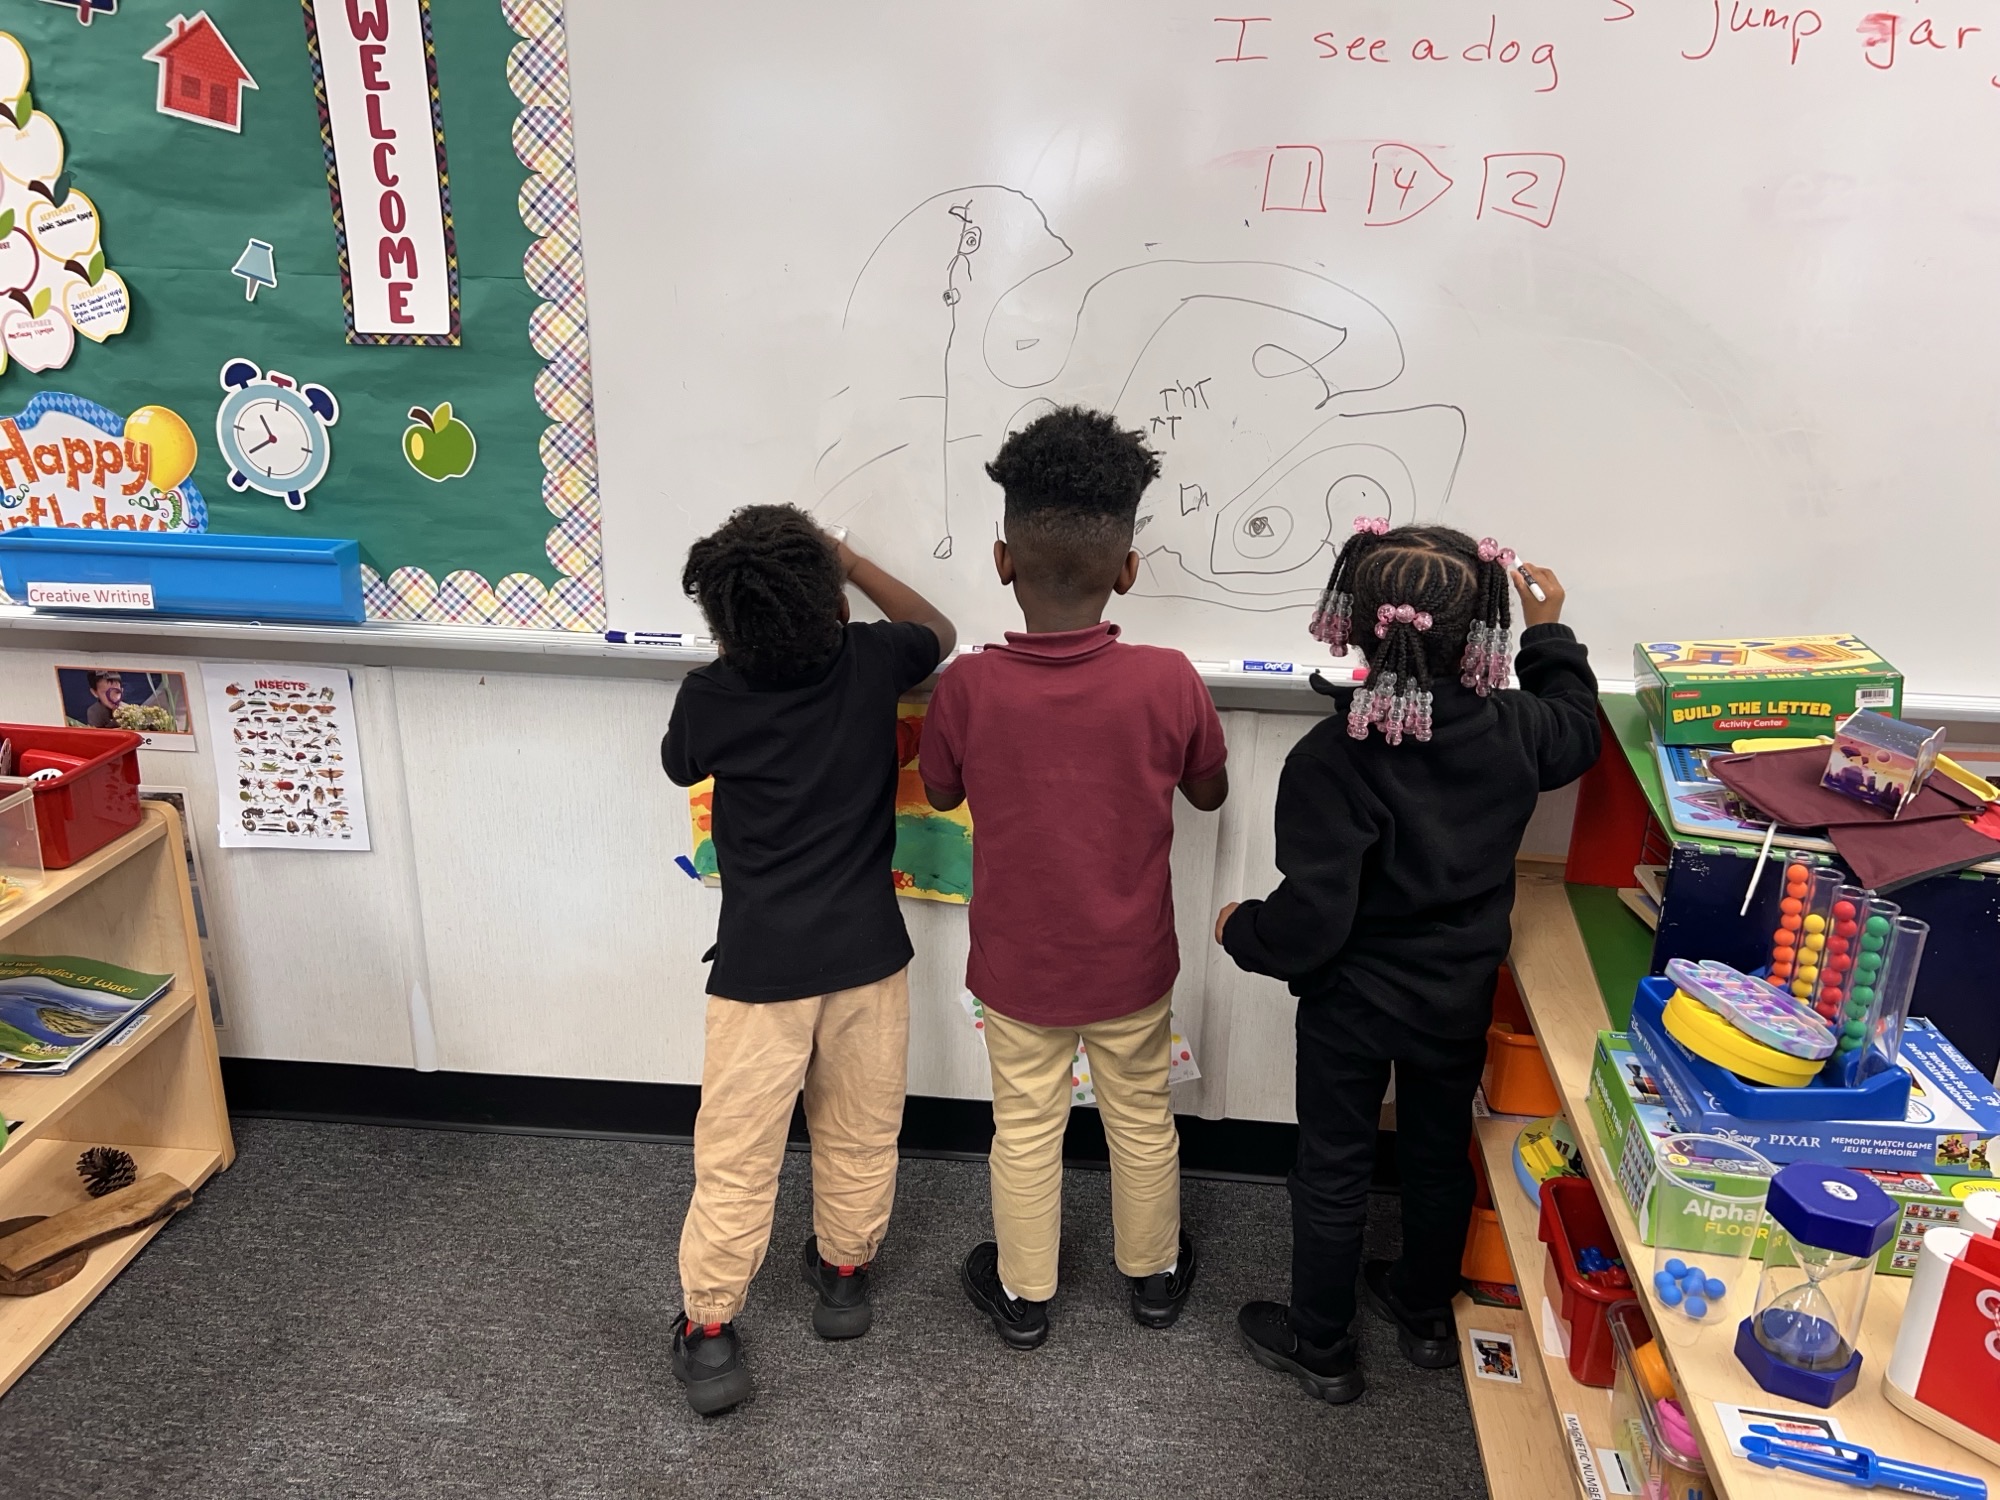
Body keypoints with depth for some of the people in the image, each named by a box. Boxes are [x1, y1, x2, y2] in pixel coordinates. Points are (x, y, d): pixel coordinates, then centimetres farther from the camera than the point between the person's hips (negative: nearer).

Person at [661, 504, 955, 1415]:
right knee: (859, 1135, 20)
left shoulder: (707, 697, -13)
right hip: (866, 954, 2)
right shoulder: (871, 663, -10)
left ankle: (709, 1329, 20)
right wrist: (853, 563, 16)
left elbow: (681, 764, 11)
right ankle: (844, 1273, 39)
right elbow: (940, 632, 14)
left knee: (735, 1154, 10)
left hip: (760, 965, -2)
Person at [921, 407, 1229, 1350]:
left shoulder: (967, 689, -23)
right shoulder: (1167, 682, -23)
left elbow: (941, 792, -2)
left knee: (1026, 1128, 21)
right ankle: (1153, 1274, 46)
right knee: (1142, 1118, 24)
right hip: (1132, 964, 1)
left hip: (1018, 964, 0)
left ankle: (1023, 1294, 41)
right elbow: (1209, 792, -4)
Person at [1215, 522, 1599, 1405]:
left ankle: (1321, 1347, 33)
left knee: (1333, 1172, 14)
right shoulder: (1509, 733, -14)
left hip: (1352, 1002, -4)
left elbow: (1312, 917, -28)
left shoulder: (1331, 759, -30)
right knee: (1440, 1154, 24)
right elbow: (1578, 734, 11)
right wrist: (1550, 636, 22)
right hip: (1459, 996, 5)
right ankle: (1425, 1314, 46)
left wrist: (1243, 932, -8)